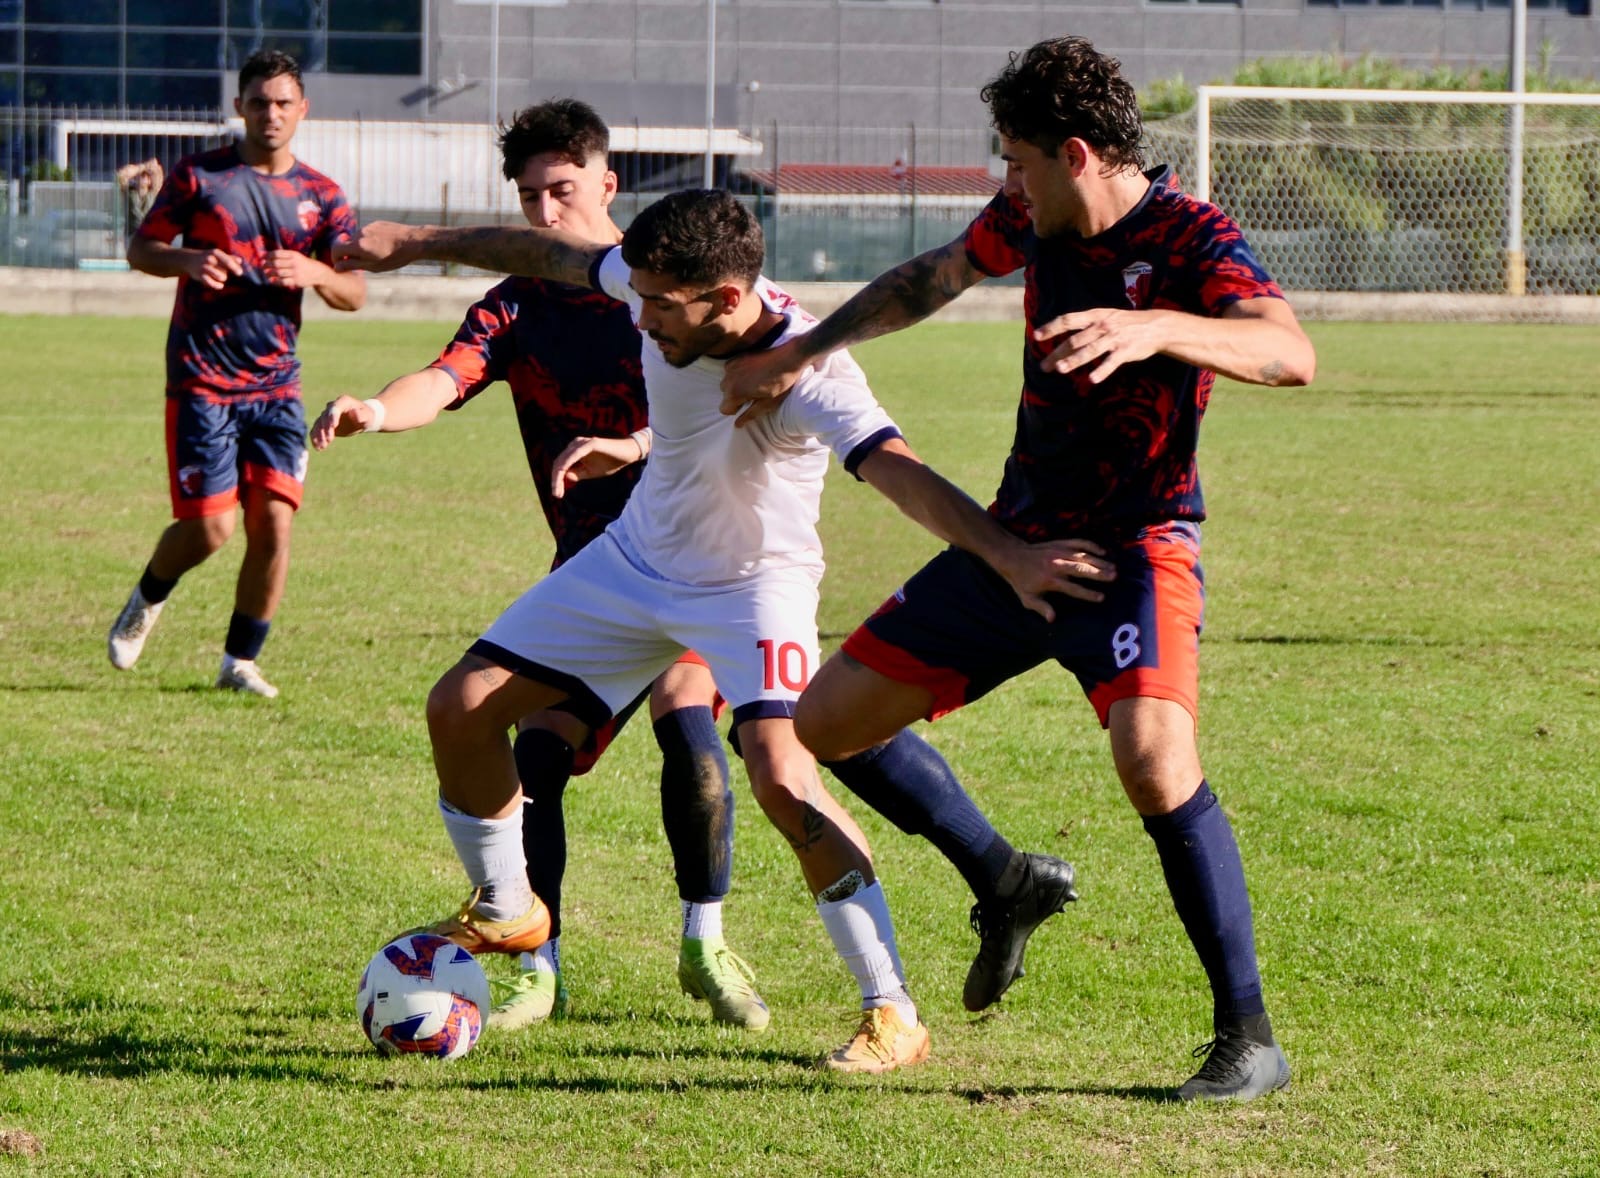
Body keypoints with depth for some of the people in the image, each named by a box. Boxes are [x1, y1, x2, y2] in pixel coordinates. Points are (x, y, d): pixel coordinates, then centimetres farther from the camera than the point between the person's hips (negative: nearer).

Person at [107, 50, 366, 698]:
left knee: (275, 522, -8)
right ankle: (146, 601, 25)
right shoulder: (199, 175, 1)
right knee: (210, 528, -7)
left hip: (276, 383, 3)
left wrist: (313, 272, -18)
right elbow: (140, 247, 5)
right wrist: (188, 261, -16)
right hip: (201, 381, -3)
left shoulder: (322, 196, 8)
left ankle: (240, 661, 8)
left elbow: (355, 292, 4)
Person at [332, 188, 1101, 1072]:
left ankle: (892, 1013, -18)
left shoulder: (805, 370, -35)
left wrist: (1008, 554, -65)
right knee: (461, 708, 3)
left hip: (754, 581, -6)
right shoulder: (663, 288, -18)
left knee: (780, 774, -29)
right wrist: (420, 243, 13)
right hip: (635, 561, 6)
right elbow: (555, 257, 2)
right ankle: (504, 912, 29)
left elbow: (895, 469, -50)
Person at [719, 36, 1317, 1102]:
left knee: (1154, 757, -32)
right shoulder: (1033, 217, 2)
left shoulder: (1191, 238, -19)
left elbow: (1291, 354, -37)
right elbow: (936, 276, 22)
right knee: (827, 724, 8)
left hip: (1134, 547, -7)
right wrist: (801, 352, 25)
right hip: (1015, 538, 8)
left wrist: (1150, 328, -51)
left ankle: (1250, 1039, -21)